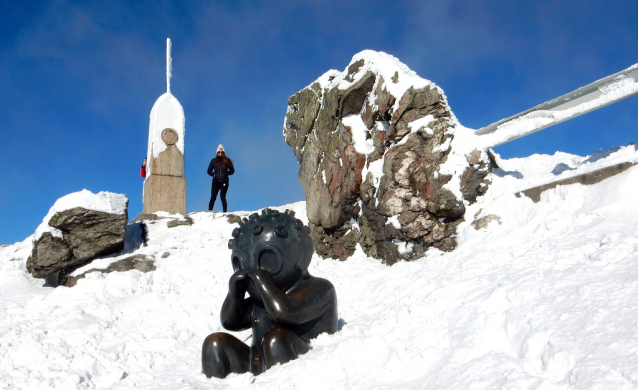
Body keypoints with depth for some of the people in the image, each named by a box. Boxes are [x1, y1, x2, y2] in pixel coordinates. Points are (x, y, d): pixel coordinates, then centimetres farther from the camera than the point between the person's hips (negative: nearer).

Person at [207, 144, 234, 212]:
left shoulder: (227, 161, 4)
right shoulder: (214, 161, 8)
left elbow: (232, 170, 8)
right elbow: (209, 171, 15)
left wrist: (225, 173, -8)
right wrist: (214, 174, -3)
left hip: (224, 181, -2)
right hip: (216, 181, 2)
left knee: (222, 197, -7)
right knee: (213, 197, -3)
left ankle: (225, 212, -3)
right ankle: (209, 211, 2)